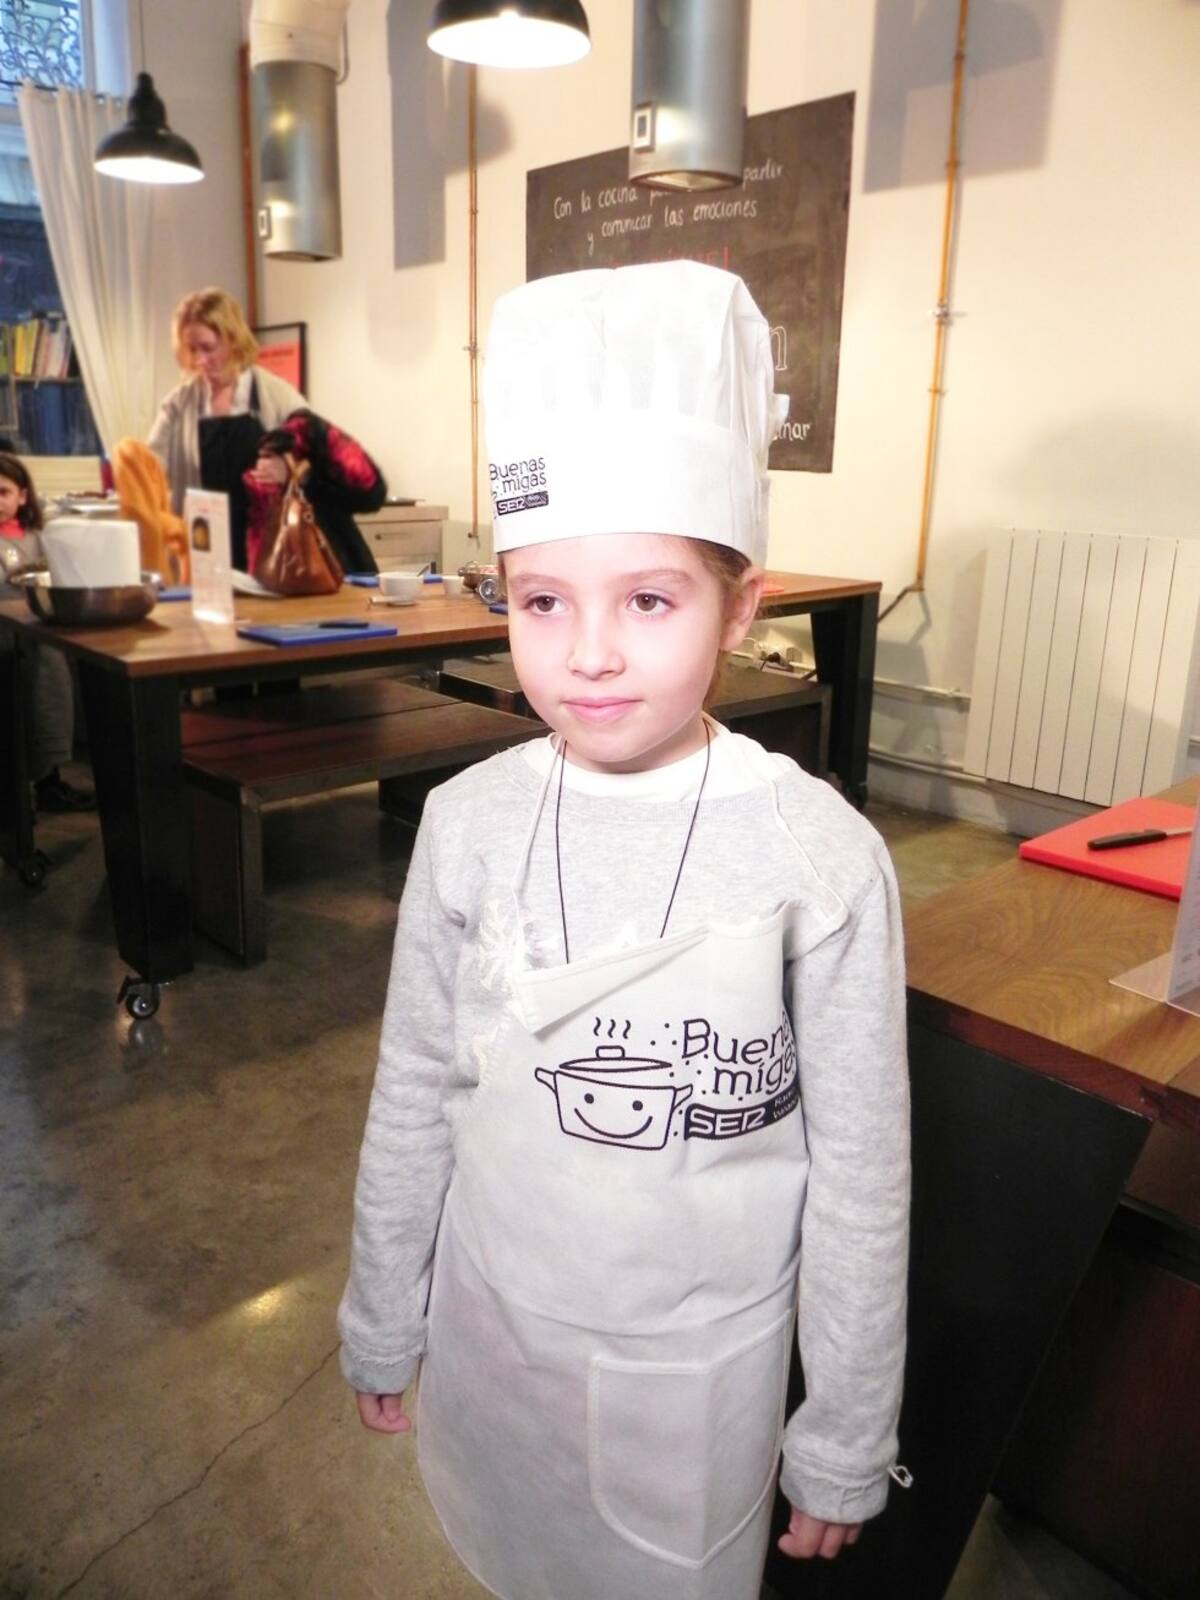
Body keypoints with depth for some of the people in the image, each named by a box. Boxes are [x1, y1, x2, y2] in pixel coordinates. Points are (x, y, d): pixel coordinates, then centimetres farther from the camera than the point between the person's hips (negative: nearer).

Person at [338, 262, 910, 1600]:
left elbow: (864, 1174, -11)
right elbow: (413, 1094, -1)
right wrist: (380, 1324, 8)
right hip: (489, 1326, 3)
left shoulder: (821, 856, -20)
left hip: (700, 1354, -2)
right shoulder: (469, 823, -13)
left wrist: (846, 1442, -2)